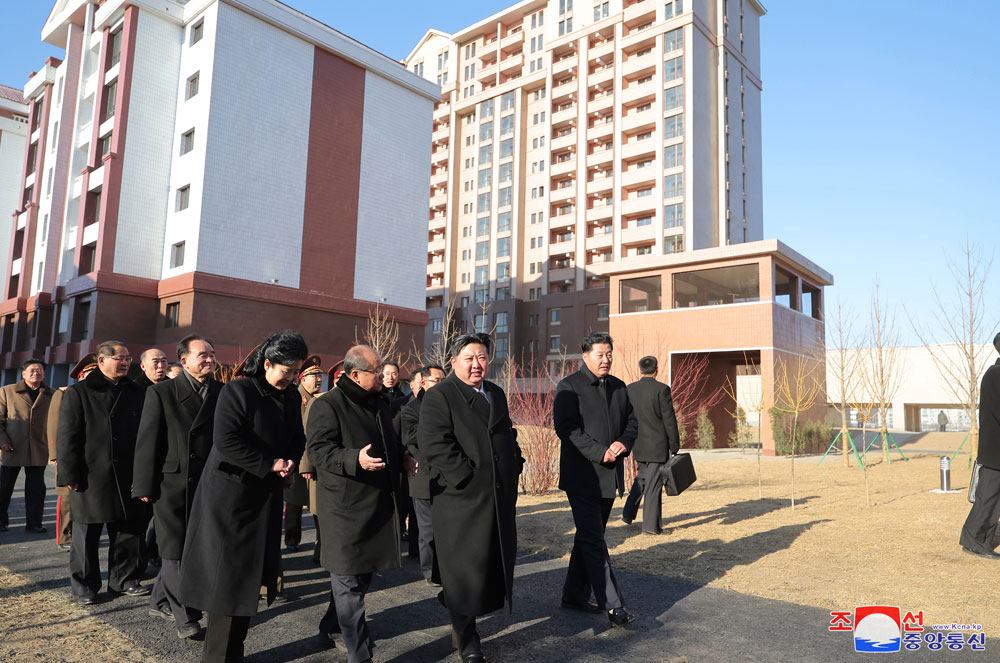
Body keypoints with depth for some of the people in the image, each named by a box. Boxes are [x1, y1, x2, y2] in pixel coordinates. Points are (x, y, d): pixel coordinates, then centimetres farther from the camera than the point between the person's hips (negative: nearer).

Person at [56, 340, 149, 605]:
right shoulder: (78, 393, -2)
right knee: (87, 534, 7)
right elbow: (67, 437, -5)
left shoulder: (135, 393, 10)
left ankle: (124, 580, 22)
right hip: (91, 478, -4)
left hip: (128, 478, 4)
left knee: (129, 530, 9)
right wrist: (71, 476, -11)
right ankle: (84, 585, 22)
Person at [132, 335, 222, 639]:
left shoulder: (222, 392, 3)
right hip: (171, 482, -3)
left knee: (187, 547, 13)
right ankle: (185, 616, 12)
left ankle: (161, 601, 33)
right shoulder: (161, 392, -2)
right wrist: (144, 485, -7)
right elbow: (147, 441, -4)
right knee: (175, 550, 2)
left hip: (207, 485, 3)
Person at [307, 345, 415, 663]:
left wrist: (402, 458, 7)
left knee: (362, 574, 19)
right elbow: (317, 449, -19)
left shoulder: (378, 404, 14)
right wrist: (355, 459, -32)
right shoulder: (328, 405, -12)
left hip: (378, 504, 9)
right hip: (346, 507, -8)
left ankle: (331, 628, 38)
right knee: (349, 580, 0)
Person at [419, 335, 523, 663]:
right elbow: (433, 442, -19)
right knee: (465, 566, 3)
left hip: (500, 497, 7)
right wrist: (468, 476, -21)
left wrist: (514, 467, 9)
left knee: (494, 560, 14)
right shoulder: (439, 396, -9)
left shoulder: (497, 394, 16)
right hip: (461, 498, -7)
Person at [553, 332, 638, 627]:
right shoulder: (569, 386, -8)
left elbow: (632, 421, 16)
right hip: (582, 475, -7)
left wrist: (623, 443, -5)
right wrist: (600, 453, -20)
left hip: (609, 476, 7)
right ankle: (613, 605, -2)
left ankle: (575, 594, 29)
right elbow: (566, 427, -16)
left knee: (588, 536, 16)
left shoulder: (619, 387, 13)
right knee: (593, 541, -5)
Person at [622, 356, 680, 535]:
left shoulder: (629, 389, 3)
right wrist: (674, 446, -3)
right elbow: (669, 420, -11)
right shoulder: (662, 389, -11)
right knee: (654, 484, 2)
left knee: (642, 478, 23)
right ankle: (650, 525, 7)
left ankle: (628, 513, 24)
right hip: (658, 445, -5)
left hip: (639, 444, 5)